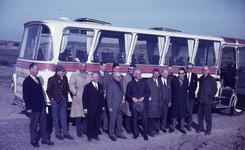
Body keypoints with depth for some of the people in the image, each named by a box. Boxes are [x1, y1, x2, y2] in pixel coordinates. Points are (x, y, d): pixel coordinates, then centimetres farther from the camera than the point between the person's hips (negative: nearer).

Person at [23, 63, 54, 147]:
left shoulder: (37, 79, 12)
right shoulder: (27, 81, -11)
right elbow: (26, 96, -12)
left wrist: (43, 103, 14)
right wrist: (28, 108, -15)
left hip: (41, 105, 7)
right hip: (34, 107, -7)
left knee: (43, 123, 12)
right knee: (34, 125, 6)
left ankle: (45, 140, 22)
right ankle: (34, 141, 20)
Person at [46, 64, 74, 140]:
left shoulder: (65, 78, 5)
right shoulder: (51, 79, -8)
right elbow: (48, 90, -3)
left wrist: (66, 96, 7)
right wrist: (52, 98, -8)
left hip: (63, 100, 4)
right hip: (55, 101, -4)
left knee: (64, 117, 11)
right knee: (56, 118, 6)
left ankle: (66, 133, 18)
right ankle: (58, 134, 18)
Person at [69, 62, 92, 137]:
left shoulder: (90, 74, 16)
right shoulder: (74, 74, 6)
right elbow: (71, 85, -2)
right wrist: (75, 92, -13)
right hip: (78, 98, -3)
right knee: (78, 115, -2)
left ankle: (85, 130, 18)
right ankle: (79, 132, 7)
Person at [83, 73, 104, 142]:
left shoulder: (100, 86, 10)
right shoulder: (87, 86, -3)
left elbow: (102, 97, 13)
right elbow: (84, 98, -3)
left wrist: (102, 106, 9)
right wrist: (85, 108, -7)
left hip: (99, 109, 4)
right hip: (91, 108, -4)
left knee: (97, 123, 6)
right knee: (90, 123, 5)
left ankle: (95, 135, 21)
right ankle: (89, 137, 17)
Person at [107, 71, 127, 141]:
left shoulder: (119, 84, 11)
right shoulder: (111, 85, -12)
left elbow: (122, 92, 22)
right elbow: (109, 97, -13)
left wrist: (123, 99, 2)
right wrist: (110, 107, -15)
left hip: (120, 106, 7)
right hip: (113, 107, -7)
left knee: (119, 121, 14)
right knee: (112, 121, 2)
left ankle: (119, 134, 25)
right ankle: (111, 135, 14)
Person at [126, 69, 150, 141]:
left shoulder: (144, 82, 10)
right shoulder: (130, 83, 9)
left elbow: (148, 92, 7)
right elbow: (127, 93, 8)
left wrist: (143, 97, -8)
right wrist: (133, 98, -9)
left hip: (143, 104, 0)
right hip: (134, 104, 1)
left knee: (144, 119, -4)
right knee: (134, 120, 5)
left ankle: (145, 134, 8)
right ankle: (136, 133, 20)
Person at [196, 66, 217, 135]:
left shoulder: (212, 79, -4)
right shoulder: (200, 78, 12)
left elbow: (215, 90, 0)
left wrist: (210, 97, 0)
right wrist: (199, 95, 12)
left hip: (207, 101, -5)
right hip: (200, 100, 5)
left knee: (208, 116, 2)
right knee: (200, 115, 10)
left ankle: (208, 130, 12)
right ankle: (201, 128, 24)